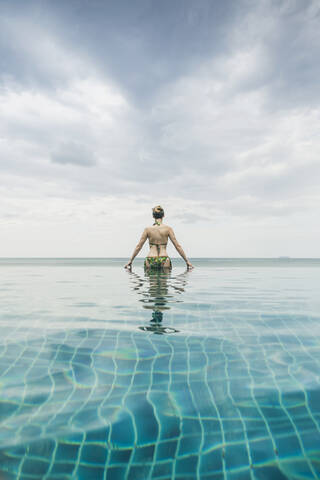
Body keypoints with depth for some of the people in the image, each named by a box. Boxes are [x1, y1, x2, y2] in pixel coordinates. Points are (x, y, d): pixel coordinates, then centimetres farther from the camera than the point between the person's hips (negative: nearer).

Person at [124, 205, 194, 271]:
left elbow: (138, 246, 5)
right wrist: (187, 261, 7)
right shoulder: (168, 228, 1)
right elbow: (177, 246, 1)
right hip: (164, 260, -1)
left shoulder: (148, 229, 3)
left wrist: (130, 260, 14)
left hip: (150, 260, 1)